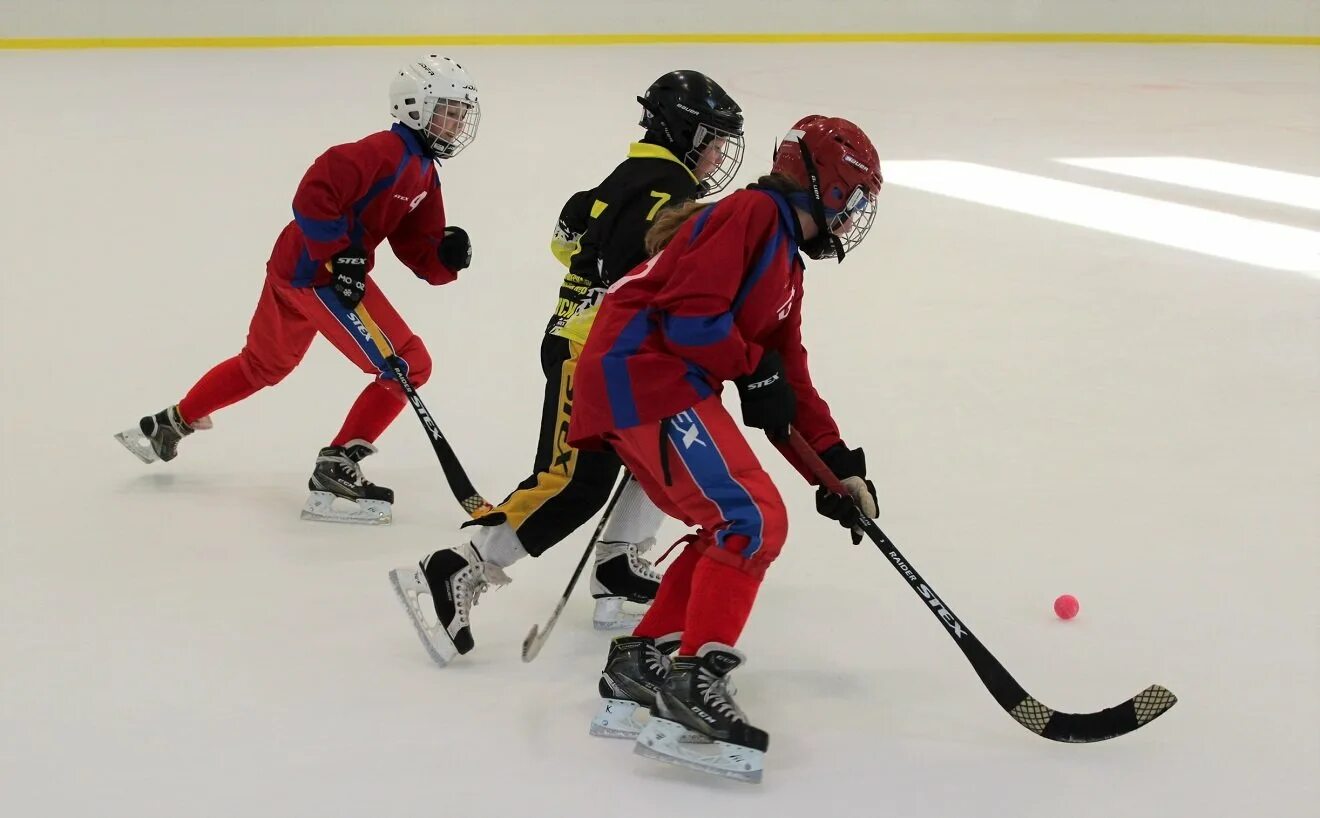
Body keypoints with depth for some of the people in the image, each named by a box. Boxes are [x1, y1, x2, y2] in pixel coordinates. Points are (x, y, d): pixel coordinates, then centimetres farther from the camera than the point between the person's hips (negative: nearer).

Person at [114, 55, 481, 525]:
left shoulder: (424, 174, 14)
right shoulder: (385, 151, -17)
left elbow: (421, 254, 12)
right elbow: (314, 194, -27)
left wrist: (449, 253, -9)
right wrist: (340, 255, -27)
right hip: (318, 273, -11)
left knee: (264, 364, 30)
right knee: (408, 365, -9)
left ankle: (171, 424, 45)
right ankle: (335, 471, -8)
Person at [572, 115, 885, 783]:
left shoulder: (785, 263, 24)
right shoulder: (751, 214, -7)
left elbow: (790, 378, 24)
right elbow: (691, 308, -19)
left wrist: (838, 465, 18)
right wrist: (754, 370, -8)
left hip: (666, 386, 11)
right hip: (644, 374, -11)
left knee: (728, 527, 15)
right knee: (753, 520, -16)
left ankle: (640, 660, 17)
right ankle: (694, 680, -18)